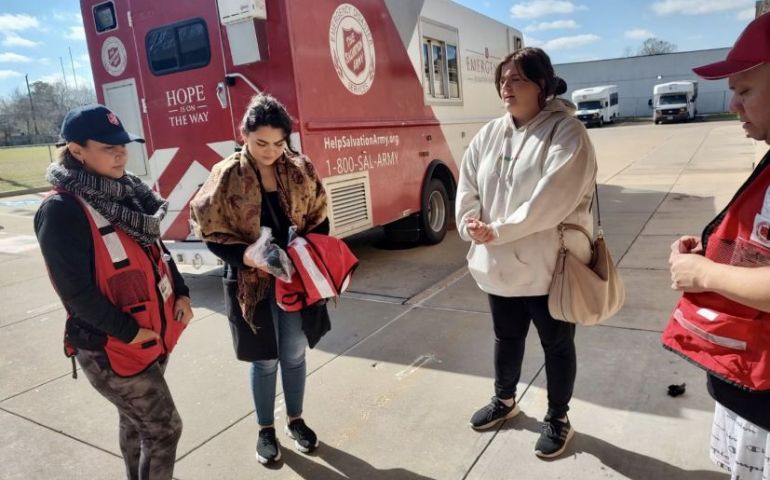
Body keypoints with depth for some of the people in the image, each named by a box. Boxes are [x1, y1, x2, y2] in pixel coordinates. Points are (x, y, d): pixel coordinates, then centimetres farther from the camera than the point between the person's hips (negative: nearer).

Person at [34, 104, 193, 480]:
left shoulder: (126, 193, 4)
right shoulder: (61, 211, -19)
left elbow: (155, 250, 13)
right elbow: (75, 290, -21)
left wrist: (181, 294, 2)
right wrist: (128, 332, -17)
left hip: (156, 335, 7)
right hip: (110, 349, -7)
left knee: (138, 421, 22)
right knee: (164, 427, 1)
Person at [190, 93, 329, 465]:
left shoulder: (301, 170, -3)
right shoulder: (226, 177, -11)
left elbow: (319, 220, 5)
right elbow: (212, 234, -8)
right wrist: (245, 255, -24)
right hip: (251, 282, -2)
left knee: (294, 354, 14)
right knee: (264, 359, 12)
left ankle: (296, 421, 37)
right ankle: (265, 430, 34)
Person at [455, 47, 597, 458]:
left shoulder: (566, 132, -12)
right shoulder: (489, 134, 7)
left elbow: (551, 198, -23)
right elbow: (468, 184, 6)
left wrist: (498, 231, -23)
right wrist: (470, 223, -12)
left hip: (548, 264, -5)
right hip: (498, 263, 6)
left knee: (557, 343, 13)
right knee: (506, 336, 23)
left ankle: (558, 418, 35)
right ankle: (504, 400, 47)